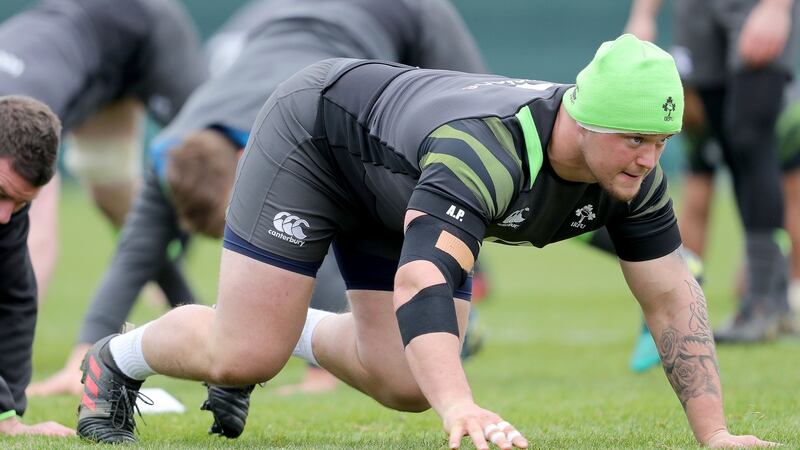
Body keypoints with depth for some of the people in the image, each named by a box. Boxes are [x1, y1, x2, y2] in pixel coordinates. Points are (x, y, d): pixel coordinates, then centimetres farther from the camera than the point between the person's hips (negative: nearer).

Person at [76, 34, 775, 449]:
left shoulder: (632, 174, -24)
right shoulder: (485, 151, -46)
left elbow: (673, 298, -15)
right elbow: (423, 283, -58)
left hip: (396, 202, 7)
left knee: (405, 386, 2)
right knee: (243, 359, -13)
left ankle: (294, 330, 31)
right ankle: (116, 360, 19)